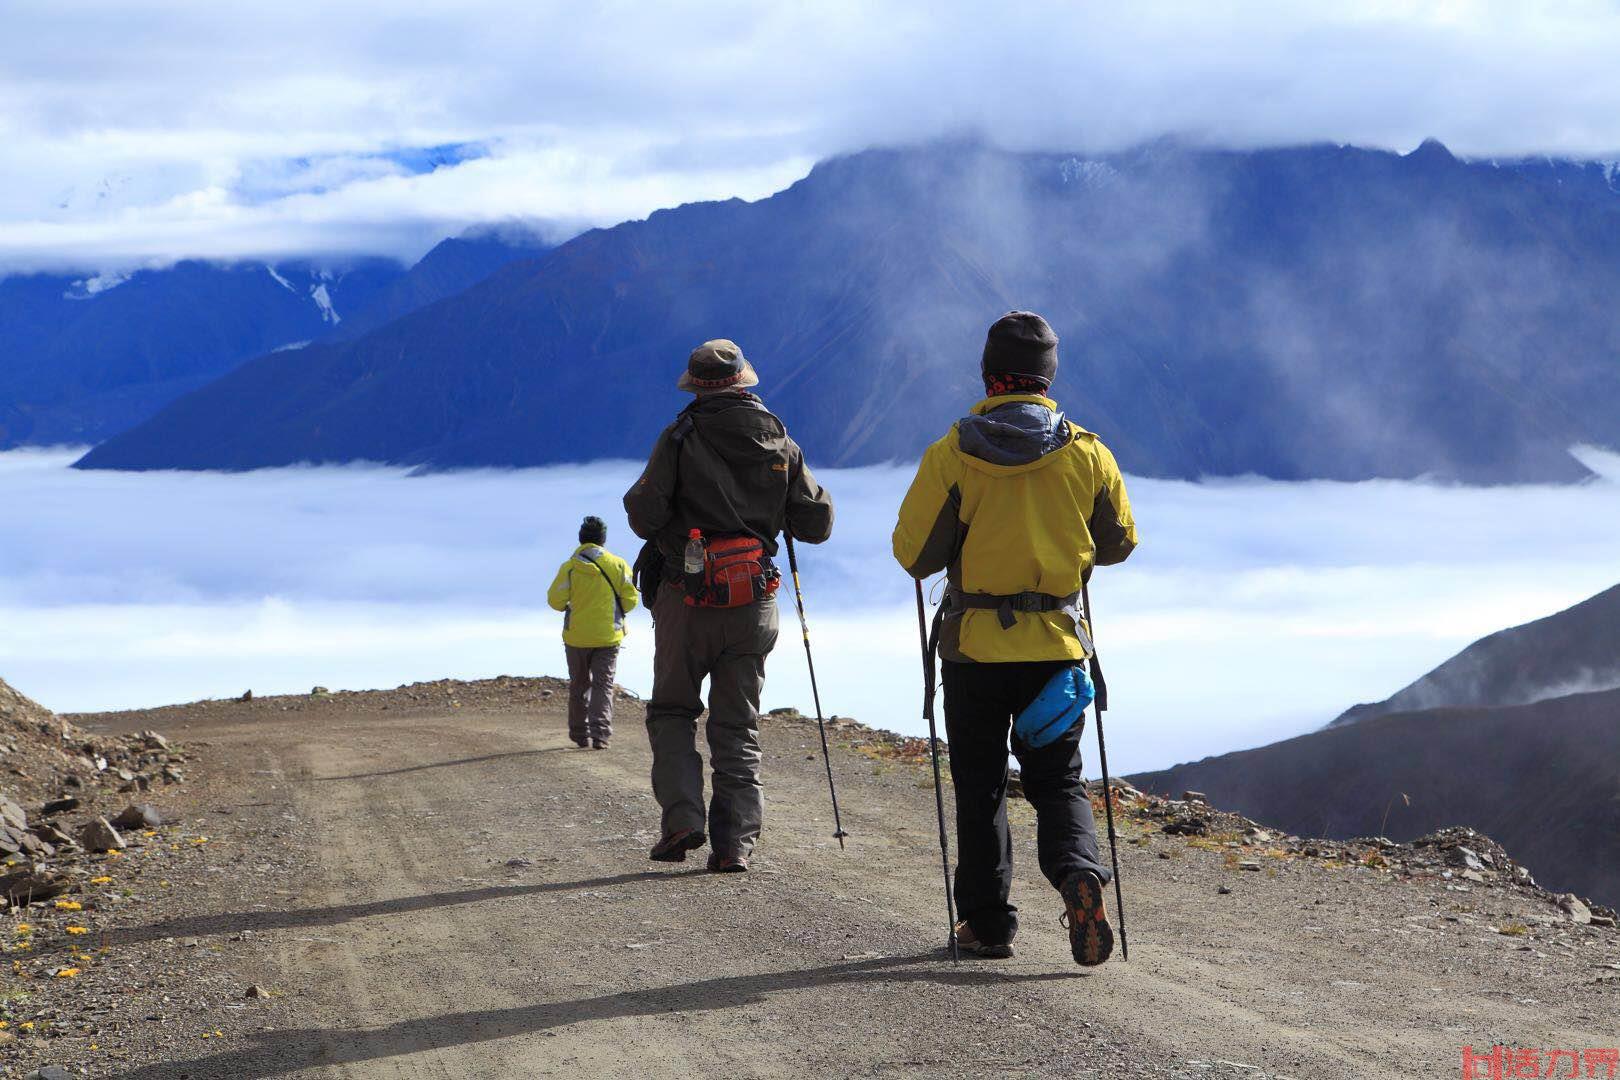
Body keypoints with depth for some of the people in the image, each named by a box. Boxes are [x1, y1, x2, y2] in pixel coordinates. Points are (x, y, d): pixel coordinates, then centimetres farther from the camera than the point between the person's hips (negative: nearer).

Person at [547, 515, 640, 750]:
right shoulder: (618, 565, -3)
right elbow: (630, 599, -4)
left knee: (579, 685, 15)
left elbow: (555, 600, -13)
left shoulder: (570, 567, -7)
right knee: (603, 685, 0)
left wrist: (569, 606, 10)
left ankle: (580, 735, 20)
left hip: (577, 636, 0)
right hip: (608, 636, 0)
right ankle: (599, 734, -17)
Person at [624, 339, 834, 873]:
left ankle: (683, 817, -5)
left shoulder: (681, 437, -6)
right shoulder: (780, 443, 5)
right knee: (738, 724, 9)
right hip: (754, 604, 3)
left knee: (671, 710, 13)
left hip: (687, 595, -3)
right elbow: (817, 523, 6)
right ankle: (734, 841, 0)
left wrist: (661, 533, 11)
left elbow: (643, 514, -12)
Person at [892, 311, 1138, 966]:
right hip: (1056, 645, 1)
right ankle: (1078, 871, -17)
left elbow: (913, 553, -7)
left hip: (975, 644, -1)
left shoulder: (952, 454, -8)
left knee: (980, 788, 11)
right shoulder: (1087, 453, -1)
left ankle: (988, 921, 12)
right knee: (1056, 780, 11)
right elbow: (1118, 543, 11)